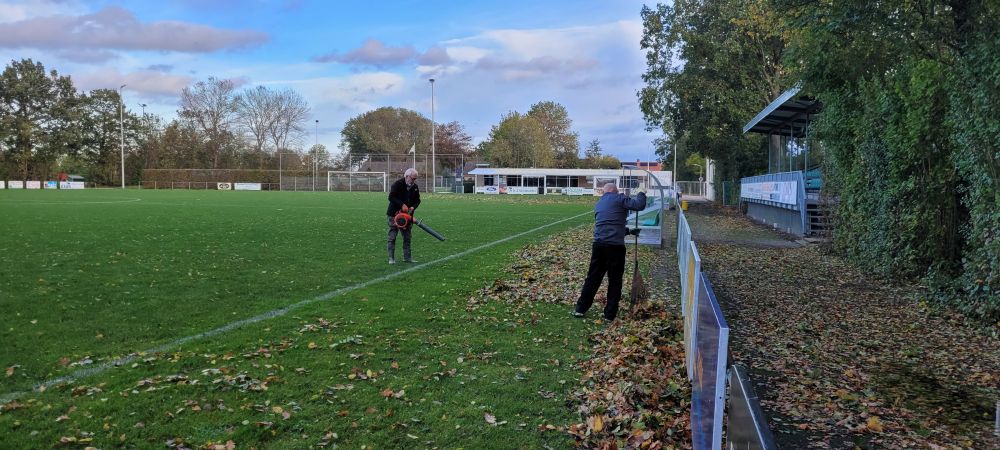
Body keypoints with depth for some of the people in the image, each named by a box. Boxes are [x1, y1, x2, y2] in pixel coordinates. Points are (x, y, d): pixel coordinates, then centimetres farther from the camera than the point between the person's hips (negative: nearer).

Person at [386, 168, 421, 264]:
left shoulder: (415, 187, 5)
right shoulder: (397, 184, -13)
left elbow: (417, 200, 11)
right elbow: (391, 197, -19)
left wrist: (413, 207, -10)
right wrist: (402, 205, -26)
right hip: (394, 214, -6)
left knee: (407, 237, 10)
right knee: (392, 237, -2)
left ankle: (407, 257, 19)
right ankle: (391, 258, 3)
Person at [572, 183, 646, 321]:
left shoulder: (598, 204, 22)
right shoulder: (619, 199, 0)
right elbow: (639, 205, -9)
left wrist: (628, 230, 37)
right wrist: (640, 194, 11)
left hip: (598, 245, 6)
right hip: (615, 246, -6)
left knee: (593, 278, 14)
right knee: (615, 281, 6)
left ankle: (580, 309, 16)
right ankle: (610, 314, 10)